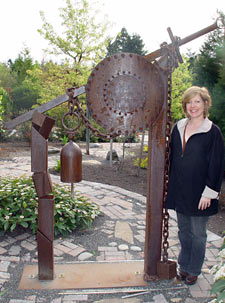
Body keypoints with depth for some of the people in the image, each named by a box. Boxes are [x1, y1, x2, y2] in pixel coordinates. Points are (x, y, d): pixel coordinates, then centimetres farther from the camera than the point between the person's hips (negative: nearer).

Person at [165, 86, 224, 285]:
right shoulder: (178, 128, 6)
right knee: (184, 231, 18)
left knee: (198, 233, 11)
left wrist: (209, 193, -13)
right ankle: (184, 266, 35)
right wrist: (170, 184, 12)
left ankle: (194, 271, 29)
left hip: (198, 193, -5)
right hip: (179, 192, 5)